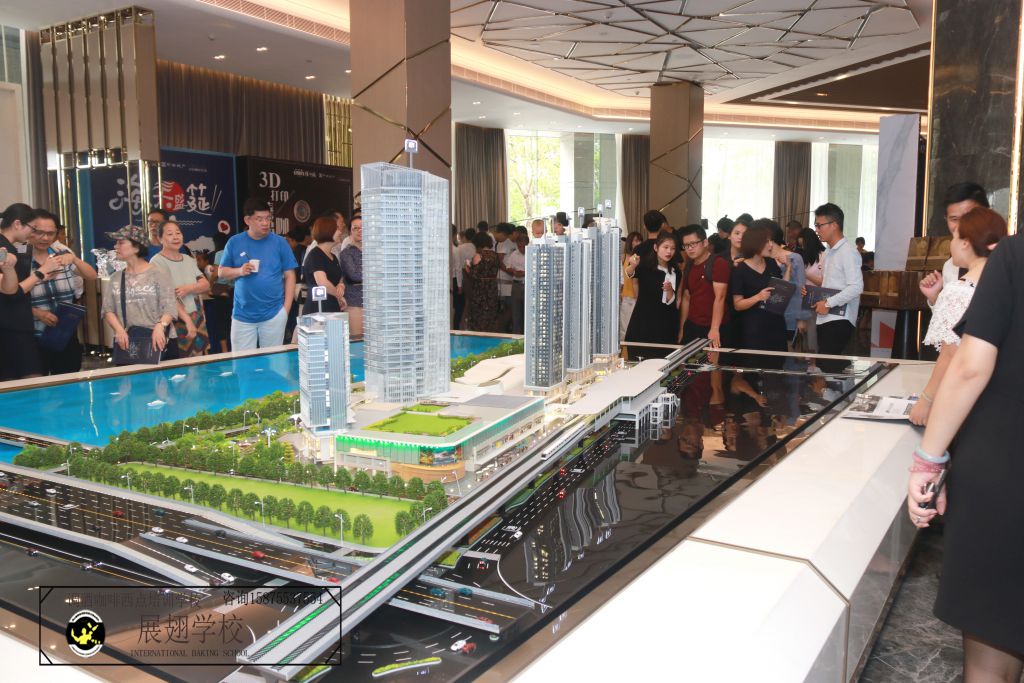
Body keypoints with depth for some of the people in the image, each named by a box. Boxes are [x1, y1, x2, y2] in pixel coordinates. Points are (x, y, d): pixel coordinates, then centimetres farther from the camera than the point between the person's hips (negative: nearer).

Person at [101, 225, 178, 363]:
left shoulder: (158, 274, -1)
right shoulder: (116, 279, 12)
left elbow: (169, 306, -9)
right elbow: (108, 309, 5)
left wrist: (160, 326, -26)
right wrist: (119, 330, -13)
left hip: (158, 341, -3)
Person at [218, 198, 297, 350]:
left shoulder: (279, 242, 0)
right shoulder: (234, 242, 2)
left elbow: (289, 276, 2)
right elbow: (222, 272, 9)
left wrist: (286, 308, -3)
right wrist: (239, 271, -12)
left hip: (274, 314, -1)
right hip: (242, 315, 1)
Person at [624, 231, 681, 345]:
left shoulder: (675, 272, 3)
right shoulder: (645, 264, -5)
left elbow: (672, 302, 2)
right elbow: (630, 273, -26)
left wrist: (669, 290, -19)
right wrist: (633, 266, -49)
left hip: (663, 327, 2)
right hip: (641, 323, -2)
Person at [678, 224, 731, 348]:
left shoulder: (719, 263, -12)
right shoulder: (688, 267, 11)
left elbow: (719, 297, -19)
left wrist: (714, 329, -26)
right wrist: (682, 328, 11)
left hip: (714, 329, -7)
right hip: (691, 326, 7)